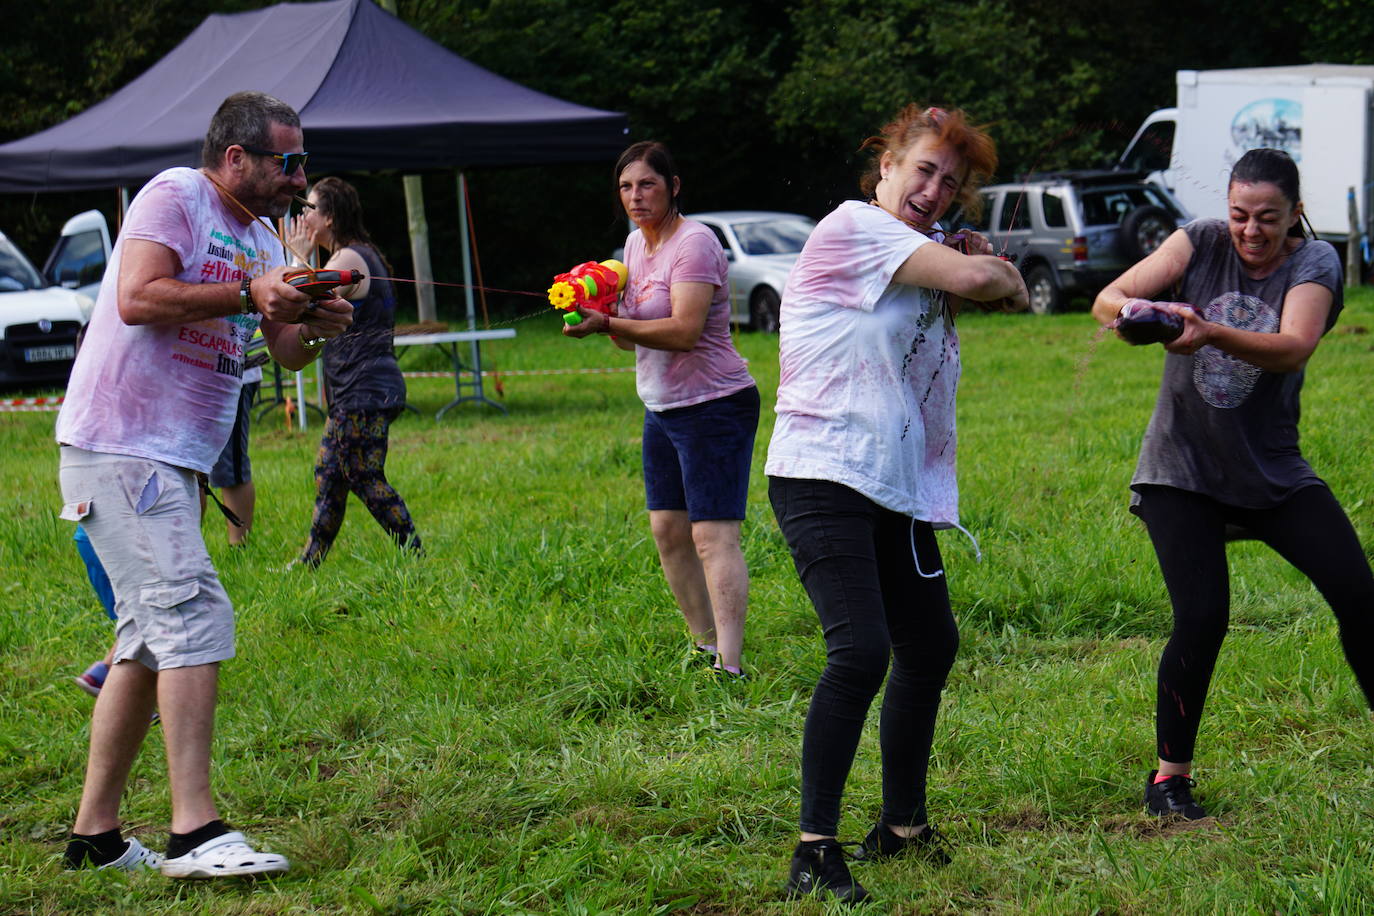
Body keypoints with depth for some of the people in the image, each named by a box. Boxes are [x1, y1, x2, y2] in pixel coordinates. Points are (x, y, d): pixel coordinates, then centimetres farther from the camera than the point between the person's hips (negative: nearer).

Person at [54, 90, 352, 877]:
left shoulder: (260, 239, 18)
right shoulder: (176, 198, -8)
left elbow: (285, 351, 15)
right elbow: (138, 298, -22)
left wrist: (315, 327, -7)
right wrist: (248, 294, -20)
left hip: (175, 460, 10)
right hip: (118, 448, -10)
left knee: (152, 639, 11)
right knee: (193, 615, -17)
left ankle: (95, 835, 17)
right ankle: (195, 831, -21)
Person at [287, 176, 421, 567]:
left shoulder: (348, 259, -14)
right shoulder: (361, 255, 18)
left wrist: (299, 257, -11)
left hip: (366, 392, -11)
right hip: (354, 392, 11)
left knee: (366, 479, -7)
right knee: (328, 475, 14)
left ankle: (415, 558, -4)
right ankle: (310, 563, 20)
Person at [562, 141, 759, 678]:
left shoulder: (694, 244, -16)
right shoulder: (636, 243, 11)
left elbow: (684, 331, -27)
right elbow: (633, 335, 15)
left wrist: (608, 324, -31)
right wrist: (604, 319, -6)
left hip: (713, 407, -9)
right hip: (662, 408, 9)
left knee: (713, 536, -15)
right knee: (668, 530, 11)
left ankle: (730, 668, -20)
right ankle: (705, 644, 22)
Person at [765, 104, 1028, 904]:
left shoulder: (926, 251, 18)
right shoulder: (854, 227, -11)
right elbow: (975, 278, -17)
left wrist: (990, 273, -5)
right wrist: (1005, 276, 3)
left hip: (900, 489, 10)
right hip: (823, 479, -10)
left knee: (932, 647, 18)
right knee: (860, 652, -22)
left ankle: (903, 825, 34)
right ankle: (815, 852, -19)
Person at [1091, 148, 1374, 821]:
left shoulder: (1314, 263, -6)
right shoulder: (1202, 243, -4)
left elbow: (1293, 348, -26)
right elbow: (1107, 299, -14)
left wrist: (1209, 333, -44)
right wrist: (1130, 311, -40)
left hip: (1273, 474, 1)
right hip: (1182, 470, -1)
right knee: (1202, 617, -15)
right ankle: (1169, 774, 1)